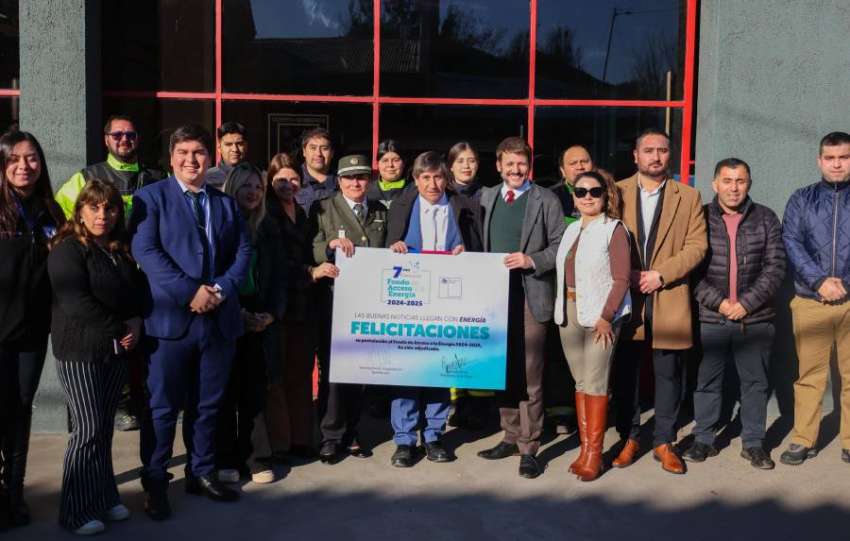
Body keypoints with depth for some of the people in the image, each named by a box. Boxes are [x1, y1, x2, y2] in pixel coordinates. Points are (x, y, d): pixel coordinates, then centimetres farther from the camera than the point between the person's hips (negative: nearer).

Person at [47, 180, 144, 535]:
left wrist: (136, 323, -4)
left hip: (116, 349, 6)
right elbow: (76, 303, -17)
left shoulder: (121, 250, 11)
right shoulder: (68, 250, -9)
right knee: (88, 429, -4)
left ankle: (104, 498, 20)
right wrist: (119, 328, -11)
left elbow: (135, 292, 16)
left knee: (105, 427, 10)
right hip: (80, 350, -6)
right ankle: (77, 511, 7)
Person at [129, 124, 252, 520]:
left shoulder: (226, 202, 15)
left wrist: (221, 289, -10)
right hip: (171, 318, -4)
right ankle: (155, 483, 17)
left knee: (208, 404, 14)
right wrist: (191, 292, -18)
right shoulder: (151, 197, 1)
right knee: (163, 406, 3)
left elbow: (243, 251, 8)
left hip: (220, 318, 4)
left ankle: (202, 473, 28)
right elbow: (145, 250, -12)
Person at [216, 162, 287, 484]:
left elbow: (279, 276, 8)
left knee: (255, 393, 4)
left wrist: (272, 313, -6)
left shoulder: (269, 228, 11)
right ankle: (225, 459, 11)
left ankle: (256, 459, 10)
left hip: (261, 322, 2)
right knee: (226, 392, 3)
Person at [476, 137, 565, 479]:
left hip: (530, 296, -4)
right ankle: (511, 437, 24)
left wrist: (531, 260, -16)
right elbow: (480, 242, 14)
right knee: (503, 370, 11)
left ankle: (529, 448, 5)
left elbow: (560, 246, -2)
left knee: (529, 374, -4)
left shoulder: (546, 201, 1)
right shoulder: (486, 197, 13)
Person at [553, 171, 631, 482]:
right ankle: (584, 447, 16)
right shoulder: (571, 230, 14)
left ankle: (594, 453, 4)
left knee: (595, 382, -5)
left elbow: (622, 278, -10)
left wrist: (605, 316, -16)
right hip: (569, 313, 6)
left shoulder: (614, 230, -5)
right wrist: (561, 309, 5)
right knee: (580, 382, 9)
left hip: (600, 315, -6)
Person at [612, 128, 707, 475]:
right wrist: (625, 275, -10)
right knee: (625, 373, 7)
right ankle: (629, 439, 20)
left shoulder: (688, 197, 7)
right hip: (624, 297, 0)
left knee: (668, 374, 6)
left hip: (669, 300, 0)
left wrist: (660, 274, -11)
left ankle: (664, 442, 18)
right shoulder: (617, 192, 7)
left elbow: (697, 246, 0)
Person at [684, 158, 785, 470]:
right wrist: (718, 302, -11)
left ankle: (753, 443, 22)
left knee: (755, 382, 9)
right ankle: (704, 440, 20)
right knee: (707, 381, 7)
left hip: (755, 319, 1)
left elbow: (775, 267, 0)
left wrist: (746, 303, -9)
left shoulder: (766, 219, 5)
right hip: (710, 318, -1)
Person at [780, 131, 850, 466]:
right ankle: (803, 440, 13)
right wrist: (819, 280, -13)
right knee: (809, 375, 5)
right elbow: (791, 243, -1)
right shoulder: (801, 199, 9)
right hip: (810, 303, 0)